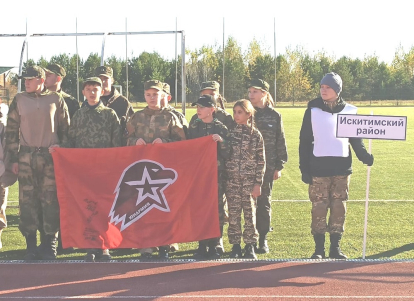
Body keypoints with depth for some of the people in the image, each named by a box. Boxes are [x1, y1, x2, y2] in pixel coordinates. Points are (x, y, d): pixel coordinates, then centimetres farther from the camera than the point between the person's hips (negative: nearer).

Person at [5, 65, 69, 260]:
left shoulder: (56, 100, 4)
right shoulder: (19, 100, 8)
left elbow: (65, 129, 7)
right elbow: (11, 131, 9)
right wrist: (13, 158, 3)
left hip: (51, 157, -1)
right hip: (26, 157, 2)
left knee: (51, 200, -2)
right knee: (27, 200, 0)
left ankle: (50, 244, 5)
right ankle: (30, 243, 9)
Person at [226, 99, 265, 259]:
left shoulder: (256, 135, 0)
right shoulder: (230, 133, 5)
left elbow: (261, 161, 0)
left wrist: (258, 183, -4)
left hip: (249, 180, -1)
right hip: (232, 179, 2)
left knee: (250, 213, 2)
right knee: (233, 213, 2)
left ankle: (250, 246, 11)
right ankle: (235, 246, 11)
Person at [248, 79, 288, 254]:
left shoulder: (274, 116, 2)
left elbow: (280, 142, 5)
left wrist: (279, 166, 1)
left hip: (267, 166, -1)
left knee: (264, 201, 6)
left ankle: (263, 239, 14)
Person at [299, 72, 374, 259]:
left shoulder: (349, 111, 6)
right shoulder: (312, 111, 1)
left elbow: (356, 138, 12)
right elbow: (304, 141, 1)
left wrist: (364, 155, -7)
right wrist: (304, 169, -5)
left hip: (342, 168, 2)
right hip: (318, 169, -2)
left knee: (339, 208, 5)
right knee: (319, 208, -1)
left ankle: (335, 247, 16)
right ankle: (319, 248, 9)